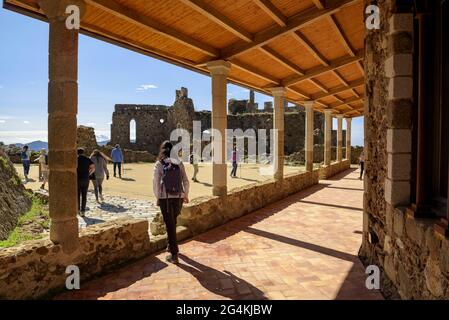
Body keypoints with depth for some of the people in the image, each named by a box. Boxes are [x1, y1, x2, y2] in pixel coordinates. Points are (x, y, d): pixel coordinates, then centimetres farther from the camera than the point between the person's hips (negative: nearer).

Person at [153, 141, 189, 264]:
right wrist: (186, 195, 15)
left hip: (165, 198, -3)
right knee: (173, 222, 23)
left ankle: (174, 255, 6)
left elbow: (156, 182, -6)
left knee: (169, 224, 4)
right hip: (178, 197, 3)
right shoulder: (179, 163, 2)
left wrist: (157, 197, 6)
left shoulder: (159, 164, -5)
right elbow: (186, 181, 2)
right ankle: (171, 245, 40)